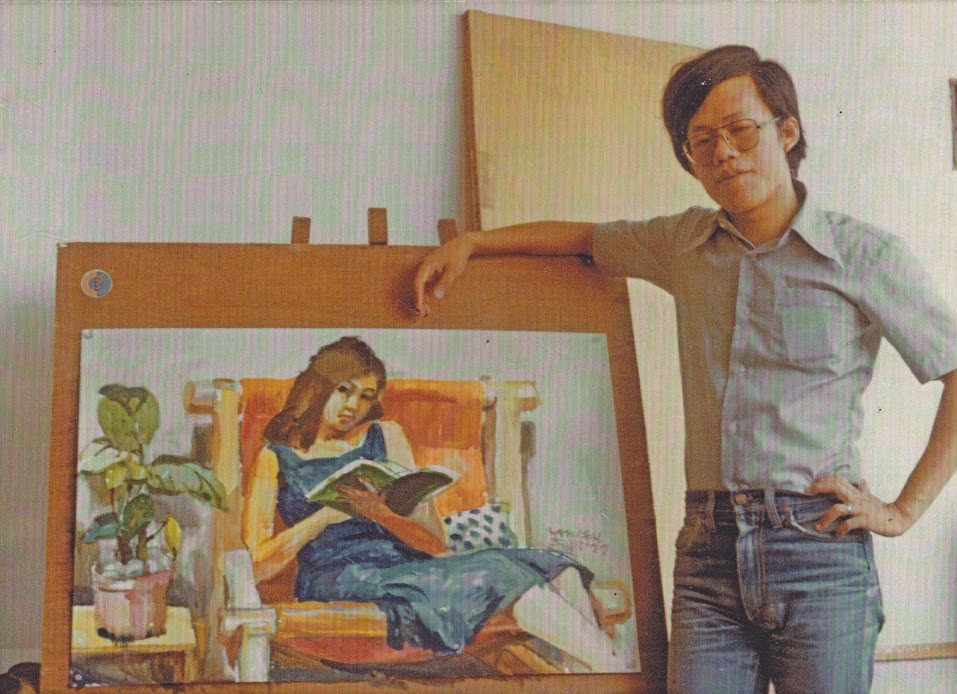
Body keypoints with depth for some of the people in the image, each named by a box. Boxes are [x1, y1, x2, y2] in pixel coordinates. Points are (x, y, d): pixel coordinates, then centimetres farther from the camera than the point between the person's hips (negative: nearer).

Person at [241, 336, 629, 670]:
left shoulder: (386, 437, 20)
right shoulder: (275, 458, 12)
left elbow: (435, 541, 9)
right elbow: (258, 567, -1)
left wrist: (379, 512, -11)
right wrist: (328, 514, -9)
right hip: (339, 582, -5)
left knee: (553, 570, -21)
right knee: (496, 575, -30)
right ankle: (612, 666, -35)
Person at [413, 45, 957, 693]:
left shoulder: (865, 254, 0)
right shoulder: (686, 244, 13)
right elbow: (586, 236, 31)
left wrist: (904, 510, -1)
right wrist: (470, 242, 21)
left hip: (819, 549, -3)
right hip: (710, 550, 3)